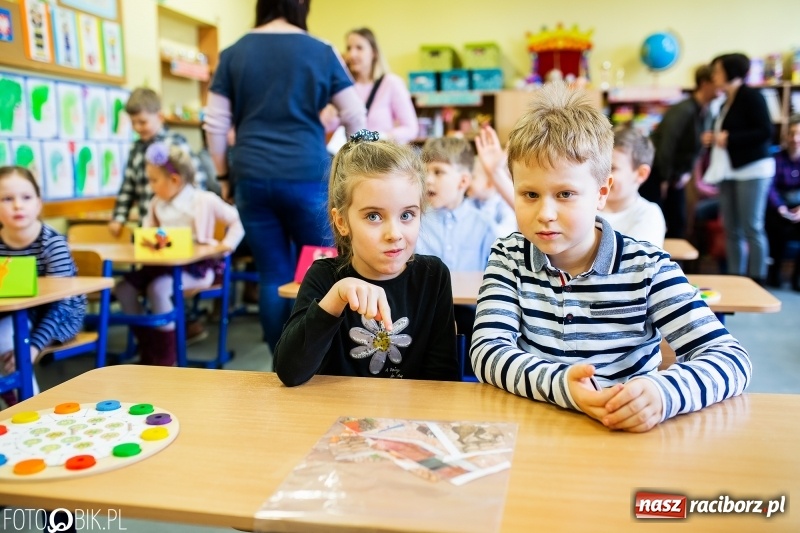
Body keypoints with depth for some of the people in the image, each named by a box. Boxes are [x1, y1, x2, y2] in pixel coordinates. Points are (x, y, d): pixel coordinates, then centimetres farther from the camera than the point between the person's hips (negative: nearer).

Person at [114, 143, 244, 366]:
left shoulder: (204, 201, -8)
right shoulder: (157, 204, 11)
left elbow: (237, 221, -4)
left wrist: (226, 245, -12)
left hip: (196, 266, -7)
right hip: (166, 263, 7)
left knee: (158, 288, -31)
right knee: (124, 287, -10)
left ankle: (166, 355, -16)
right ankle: (149, 348, 3)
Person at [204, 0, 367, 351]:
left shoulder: (233, 53, 7)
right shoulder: (322, 52, 2)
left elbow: (215, 124, 6)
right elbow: (356, 118, 5)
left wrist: (223, 175, 17)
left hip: (252, 178, 2)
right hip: (308, 176, -2)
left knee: (273, 276, 8)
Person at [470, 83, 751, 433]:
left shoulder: (646, 267, -7)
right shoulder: (510, 257, -3)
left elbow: (731, 358, -11)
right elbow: (486, 350, -13)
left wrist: (663, 393, -31)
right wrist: (559, 385, -31)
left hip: (629, 433, 0)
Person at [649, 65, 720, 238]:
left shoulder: (705, 112, 2)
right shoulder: (683, 111, -24)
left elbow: (695, 146, 10)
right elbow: (667, 145, -24)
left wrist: (687, 172, 1)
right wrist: (664, 179, -17)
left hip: (674, 174, 8)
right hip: (654, 171, -8)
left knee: (678, 222, 7)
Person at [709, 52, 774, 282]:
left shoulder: (751, 96, -8)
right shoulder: (726, 103, 14)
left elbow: (766, 132, -15)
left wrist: (728, 139, -17)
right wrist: (715, 138, 6)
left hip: (753, 170, -8)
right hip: (730, 171, 8)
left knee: (752, 228, -6)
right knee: (731, 229, 6)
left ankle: (756, 282, 0)